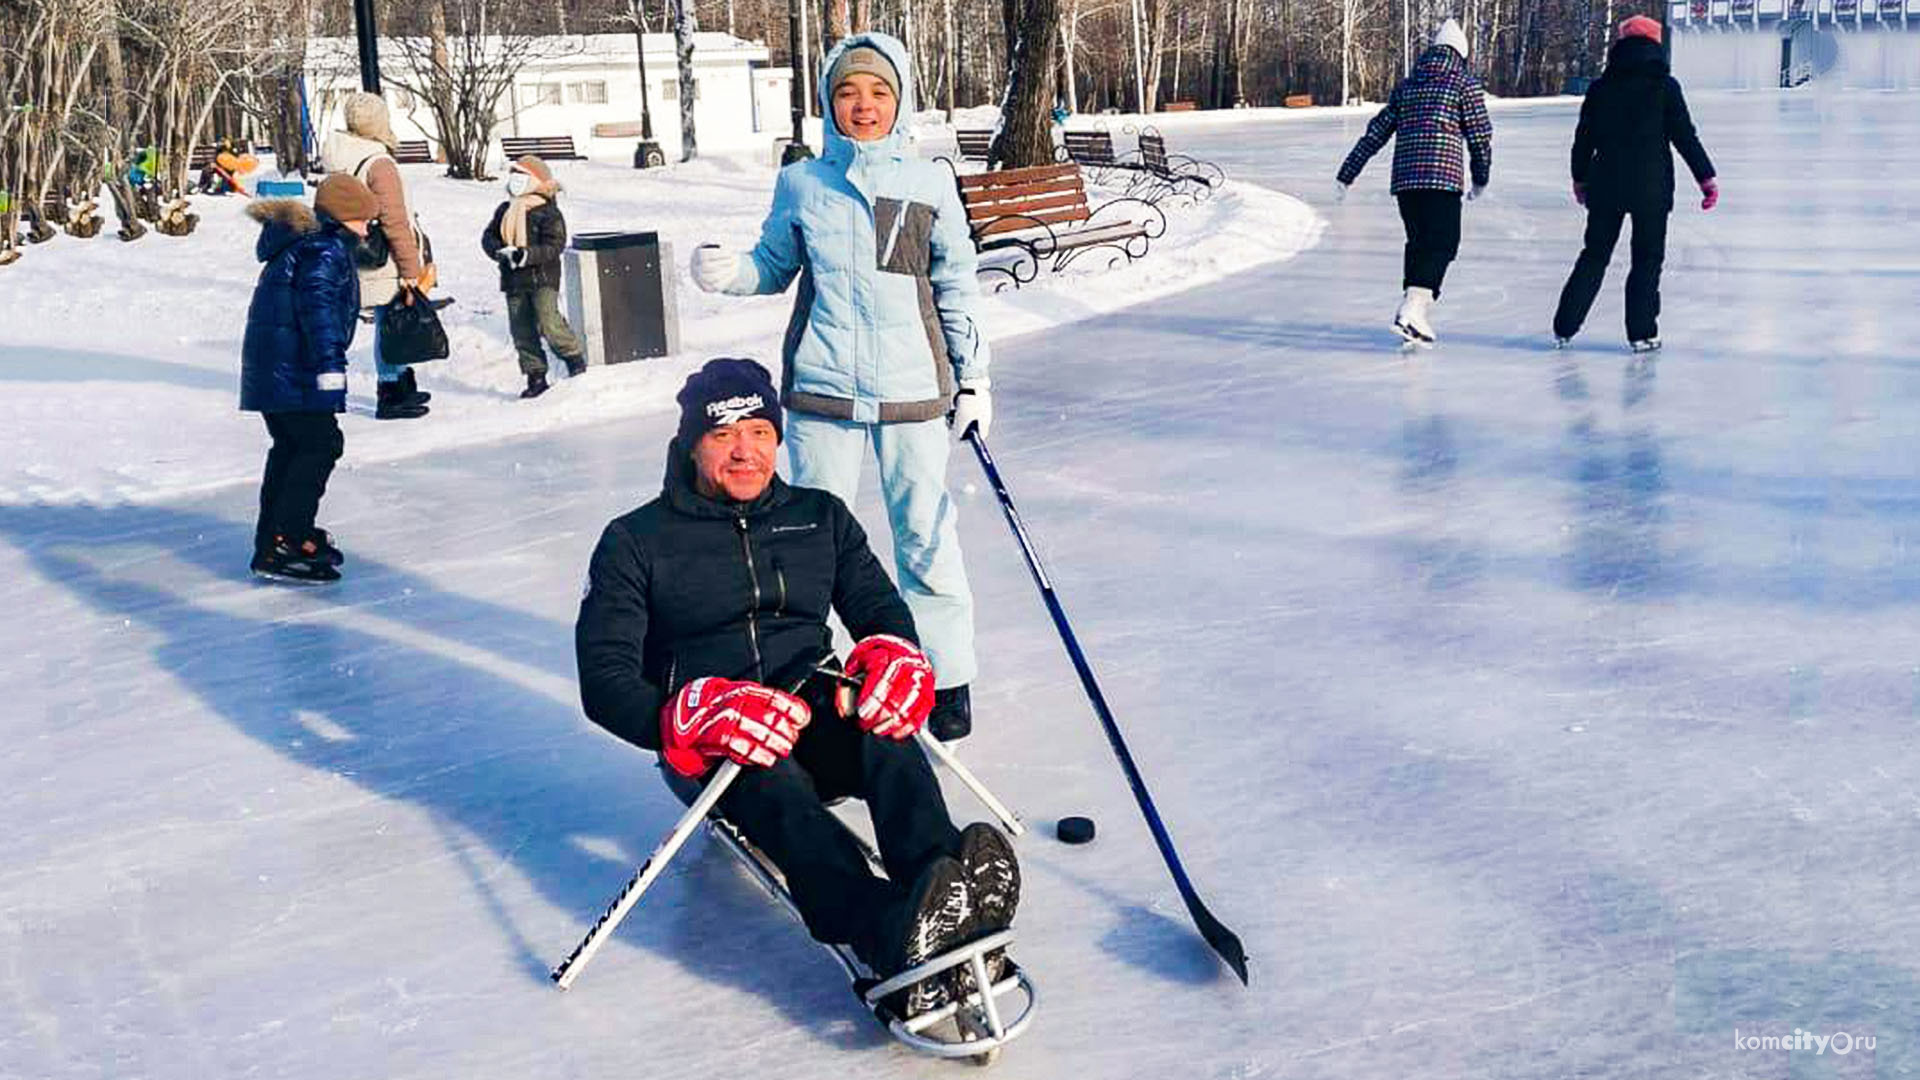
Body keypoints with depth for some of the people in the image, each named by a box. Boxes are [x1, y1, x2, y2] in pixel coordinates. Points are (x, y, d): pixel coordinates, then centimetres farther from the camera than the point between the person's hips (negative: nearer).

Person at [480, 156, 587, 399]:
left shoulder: (549, 213, -7)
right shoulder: (505, 211, 12)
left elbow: (554, 246, -15)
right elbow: (489, 236, 11)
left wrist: (526, 255, -25)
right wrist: (500, 251, -10)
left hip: (543, 278, -6)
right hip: (514, 280, 6)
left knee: (547, 321, -20)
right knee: (522, 330, 5)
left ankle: (574, 354, 3)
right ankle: (536, 376, 12)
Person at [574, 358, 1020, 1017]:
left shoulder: (821, 517, 17)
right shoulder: (637, 541, 5)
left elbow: (880, 607, 13)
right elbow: (604, 683, -3)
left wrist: (894, 653, -14)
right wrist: (696, 715, -24)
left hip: (817, 717, 3)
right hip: (706, 753, -3)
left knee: (882, 728, -32)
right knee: (771, 782, -38)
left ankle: (948, 891, -59)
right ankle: (896, 940, -64)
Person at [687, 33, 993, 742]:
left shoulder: (930, 185, 3)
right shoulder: (801, 184, 5)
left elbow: (956, 287, 8)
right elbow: (775, 266, 15)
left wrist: (973, 377, 8)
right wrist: (730, 272, -7)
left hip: (913, 389, -1)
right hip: (821, 390, 1)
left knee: (925, 536, 5)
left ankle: (948, 677, 21)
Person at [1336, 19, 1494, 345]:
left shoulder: (1406, 86, 18)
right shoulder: (1465, 84, 4)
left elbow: (1374, 134, 17)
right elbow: (1480, 136, 3)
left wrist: (1347, 175, 20)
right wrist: (1481, 179, 16)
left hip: (1404, 177, 5)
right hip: (1442, 177, -5)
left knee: (1419, 242, 17)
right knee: (1441, 244, -6)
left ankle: (1414, 308, 16)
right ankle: (1412, 309, -24)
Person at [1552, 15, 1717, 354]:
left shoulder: (1600, 87, 4)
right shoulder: (1664, 85, -4)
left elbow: (1584, 138, 10)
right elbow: (1684, 136, -6)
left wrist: (1579, 177, 24)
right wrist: (1706, 177, 0)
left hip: (1605, 184, 3)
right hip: (1651, 186, -3)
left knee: (1594, 254, 13)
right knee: (1648, 257, 7)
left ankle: (1564, 327, 11)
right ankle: (1641, 332, 3)